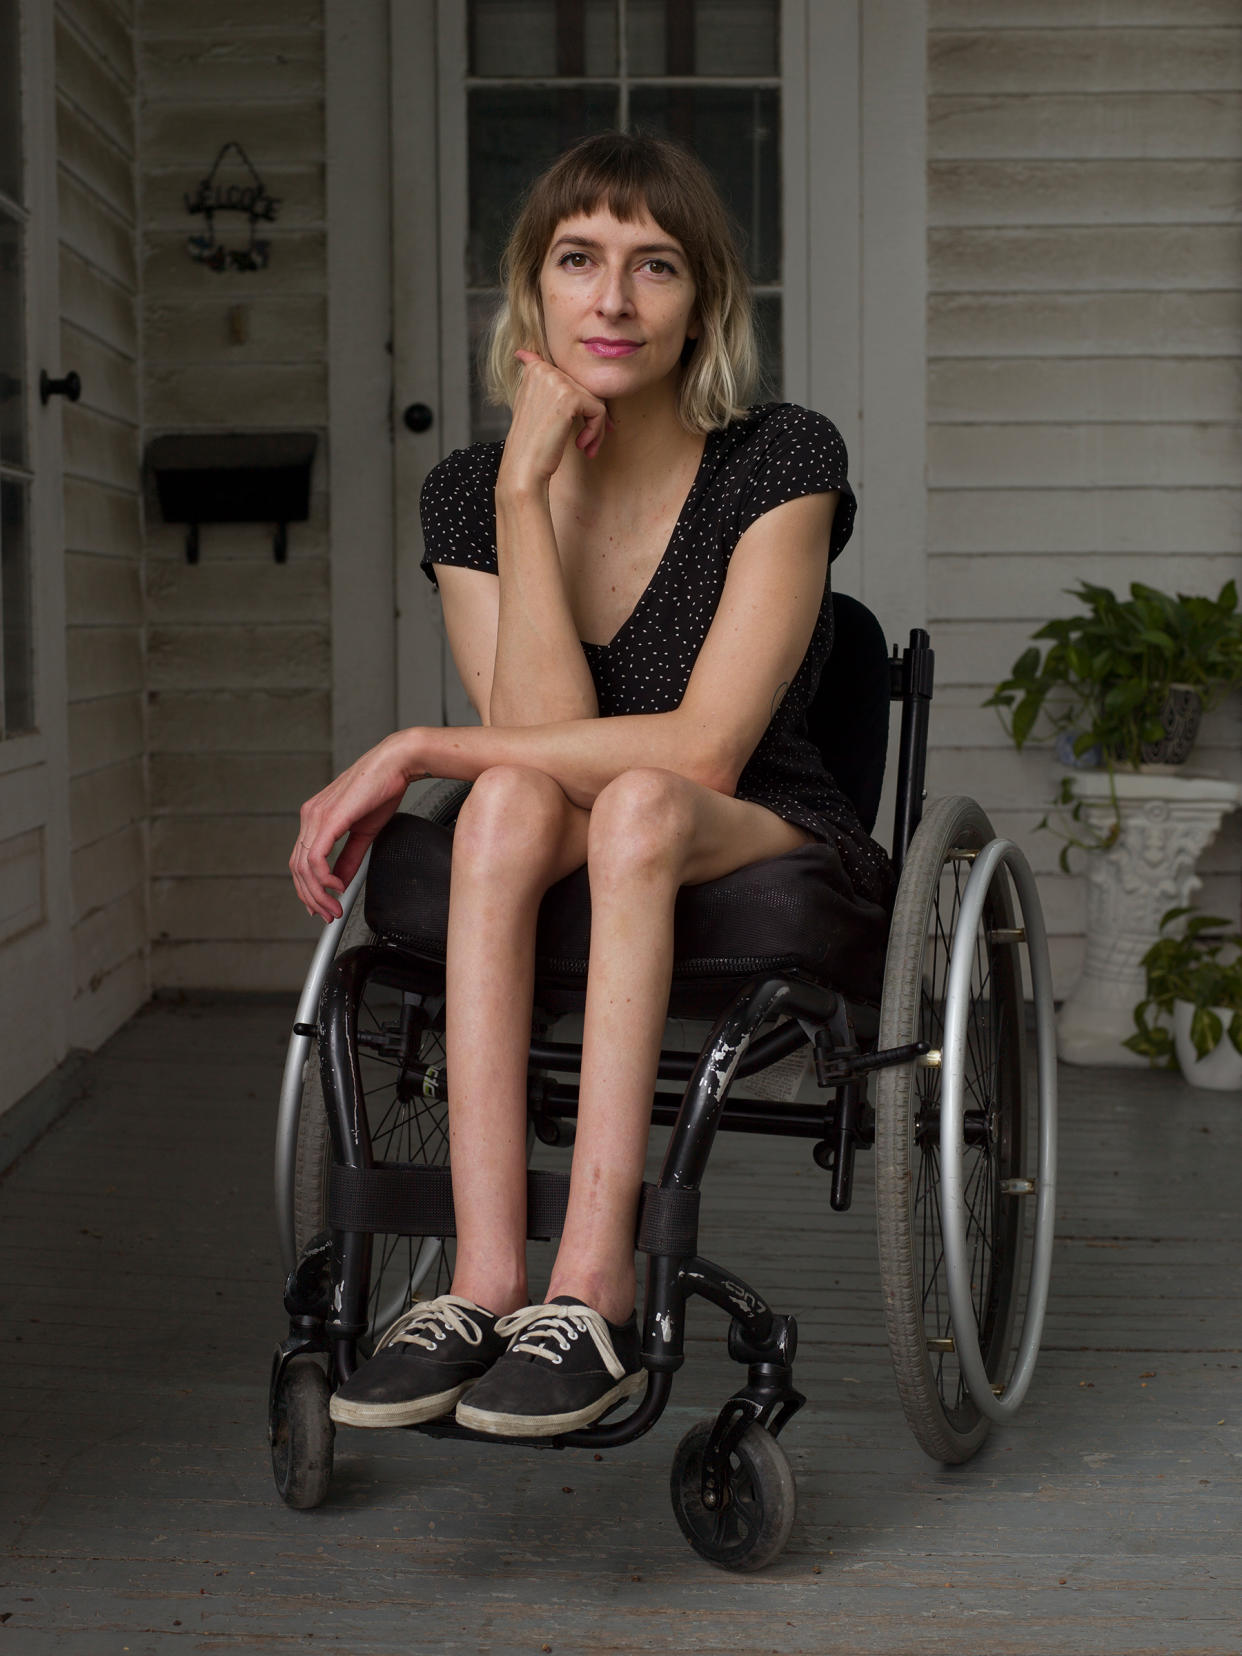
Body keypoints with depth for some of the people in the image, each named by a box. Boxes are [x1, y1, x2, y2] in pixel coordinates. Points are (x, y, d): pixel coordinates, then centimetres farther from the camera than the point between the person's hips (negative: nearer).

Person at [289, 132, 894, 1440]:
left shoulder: (782, 464, -10)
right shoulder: (470, 494, 0)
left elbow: (703, 749, -20)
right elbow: (542, 731, -14)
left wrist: (417, 751, -19)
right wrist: (525, 489, -19)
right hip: (572, 902, 3)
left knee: (636, 805, -34)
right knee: (512, 799, -31)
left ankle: (593, 1292, -40)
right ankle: (485, 1279, -38)